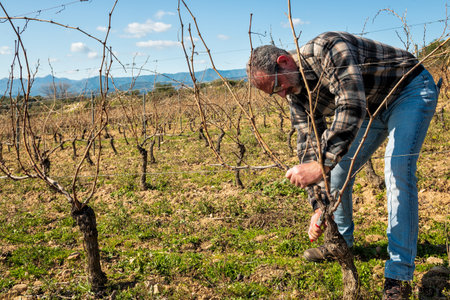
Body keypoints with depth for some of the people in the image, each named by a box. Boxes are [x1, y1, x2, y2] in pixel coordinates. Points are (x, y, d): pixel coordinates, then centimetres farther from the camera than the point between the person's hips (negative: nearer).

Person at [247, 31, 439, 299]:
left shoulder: (327, 49, -33)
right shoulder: (297, 94, -8)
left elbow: (352, 107, -44)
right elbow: (309, 144, -10)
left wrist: (323, 164, -50)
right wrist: (318, 206, -18)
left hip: (412, 90, -8)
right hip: (373, 107, 8)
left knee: (398, 170, -23)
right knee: (339, 168, 5)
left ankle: (399, 276, -16)